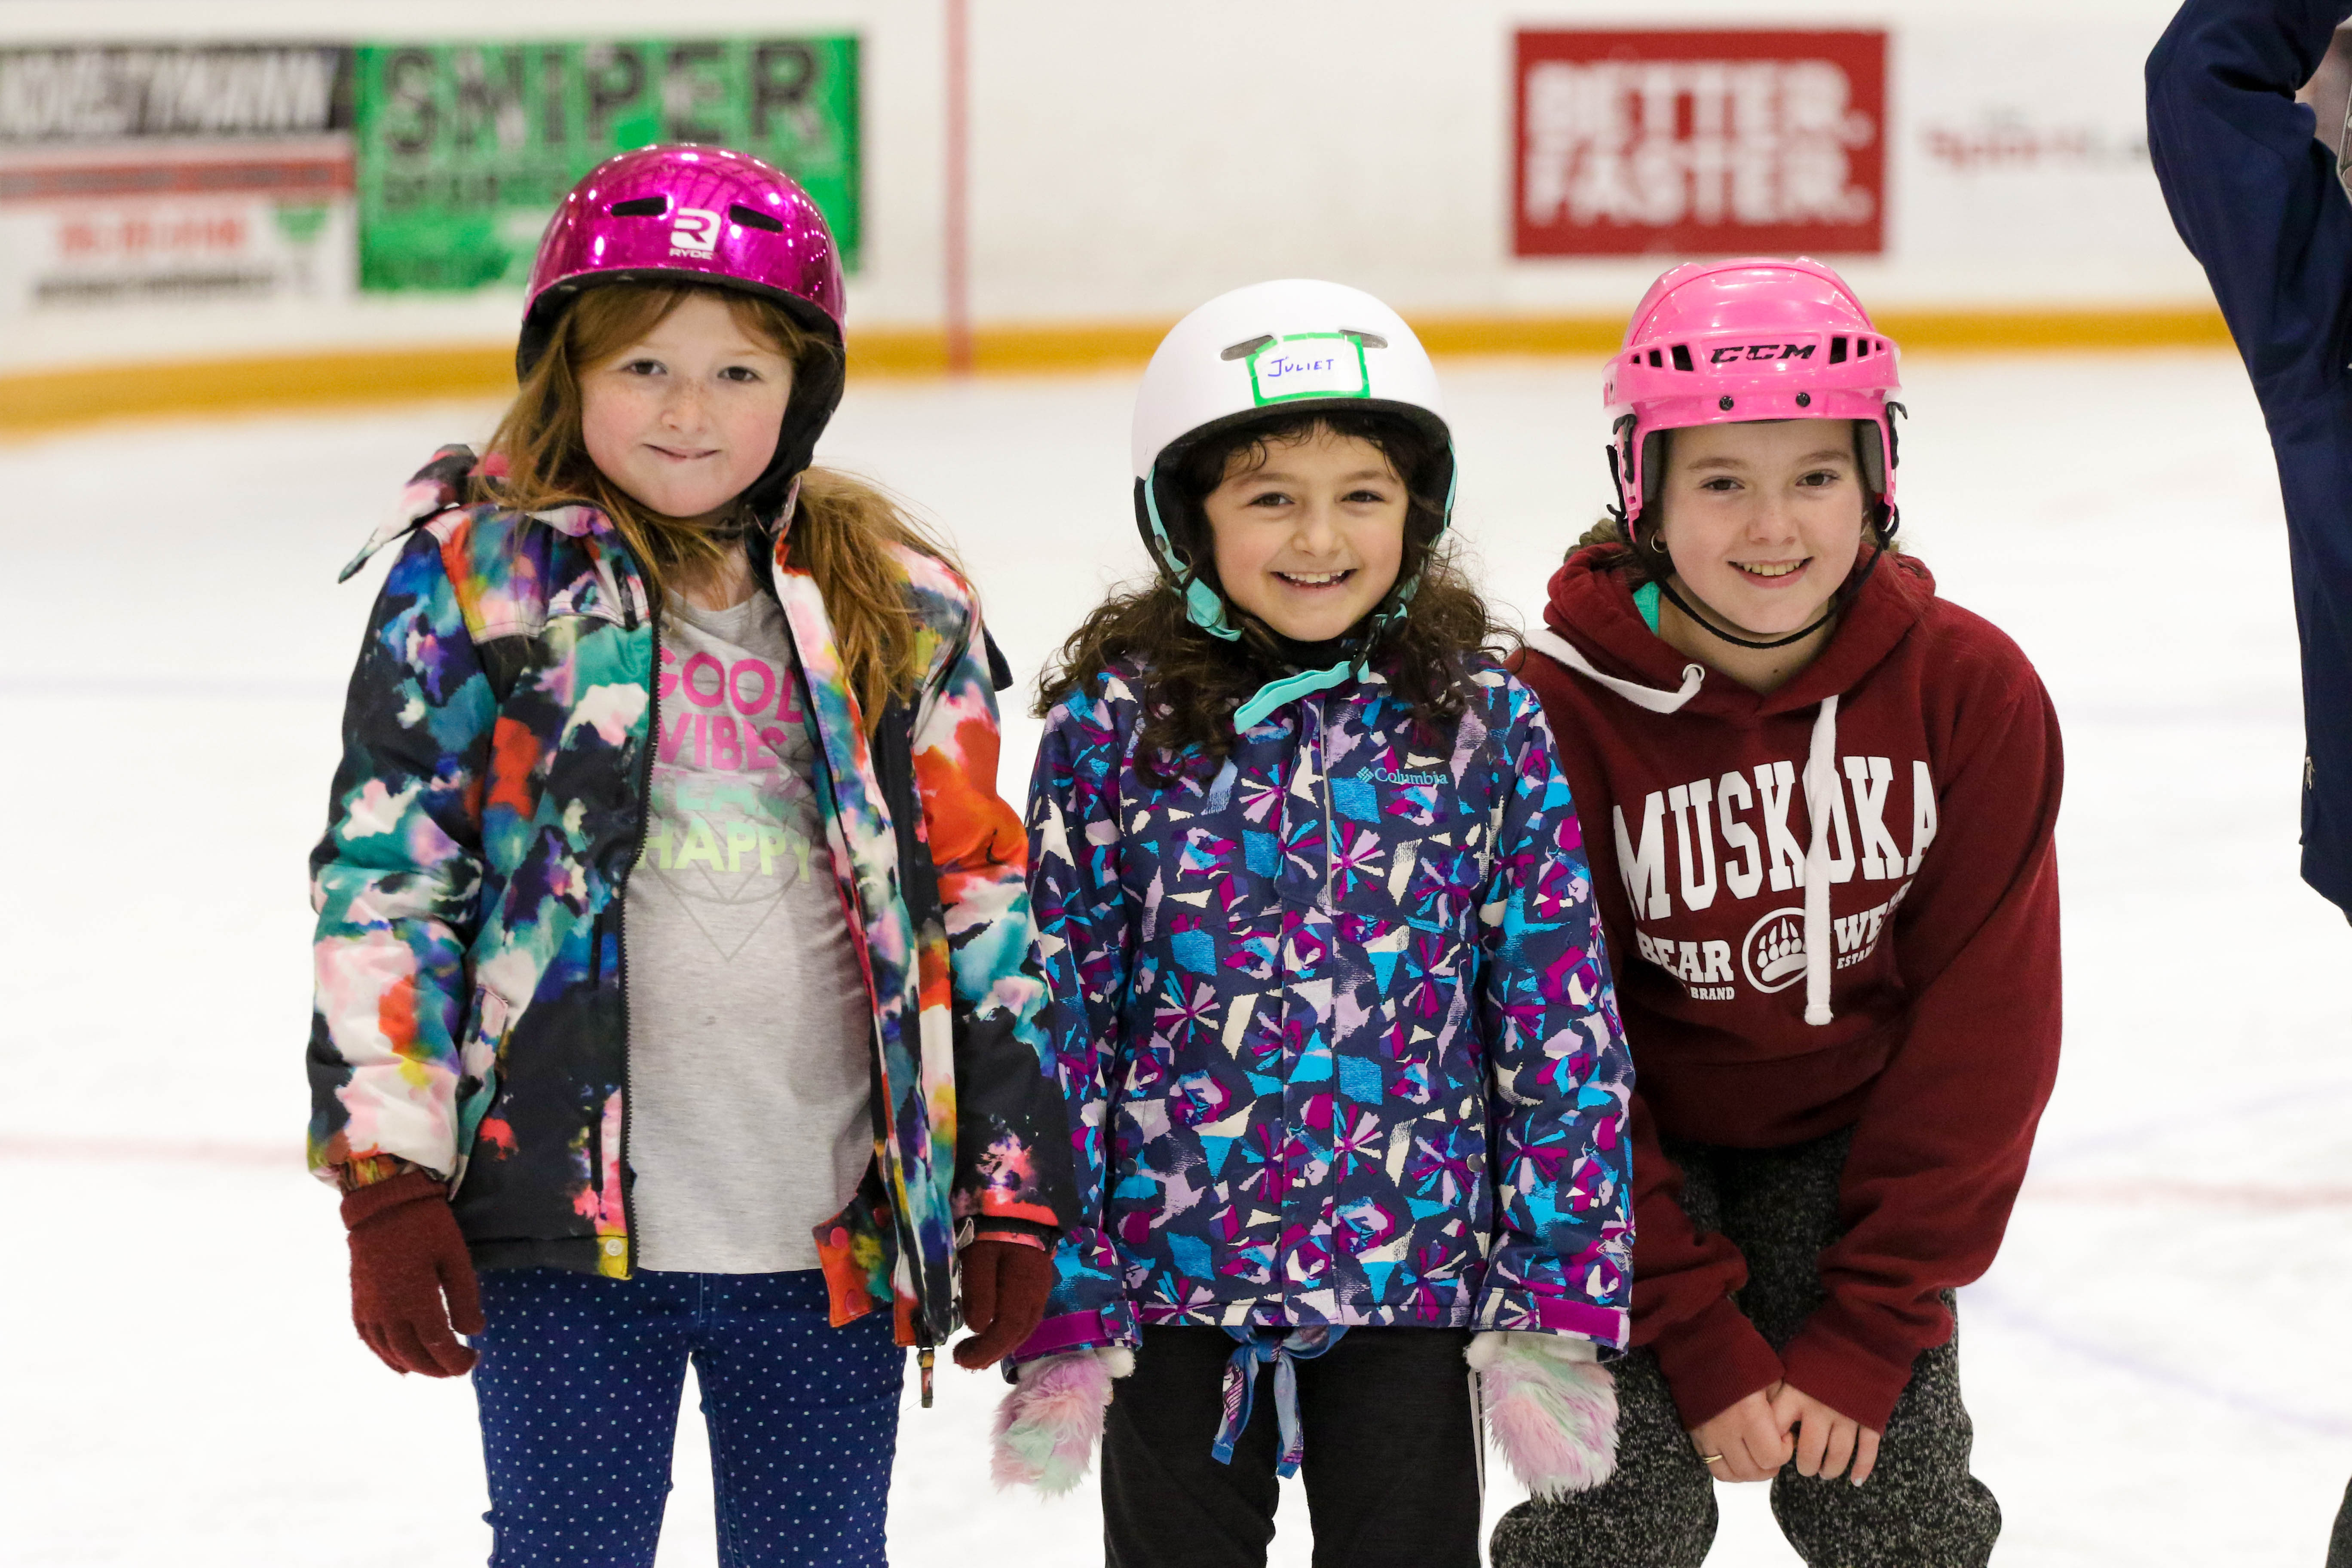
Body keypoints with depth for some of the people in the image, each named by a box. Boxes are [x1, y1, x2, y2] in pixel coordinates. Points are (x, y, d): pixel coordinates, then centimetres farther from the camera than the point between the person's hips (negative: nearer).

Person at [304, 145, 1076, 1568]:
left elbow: (981, 900, 10)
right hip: (569, 1219, -2)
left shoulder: (902, 606, 6)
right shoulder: (479, 579, -1)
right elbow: (381, 877, -2)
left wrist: (1015, 1196, 7)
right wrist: (389, 1178, -8)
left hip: (834, 1234, 2)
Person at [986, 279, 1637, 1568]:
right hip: (1171, 1270, 0)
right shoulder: (1114, 725, -5)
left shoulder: (1488, 725, -3)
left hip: (1412, 1272, 0)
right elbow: (1052, 1018, -3)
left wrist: (1563, 1299, -4)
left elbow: (1562, 1017, -1)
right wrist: (1056, 1311, -6)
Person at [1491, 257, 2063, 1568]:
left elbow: (1981, 1030, -10)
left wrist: (1867, 1331, -14)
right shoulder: (1557, 714, -21)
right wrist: (1700, 1336, -18)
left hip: (1851, 1150, 2)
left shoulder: (1974, 691, -15)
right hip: (1627, 1158, -2)